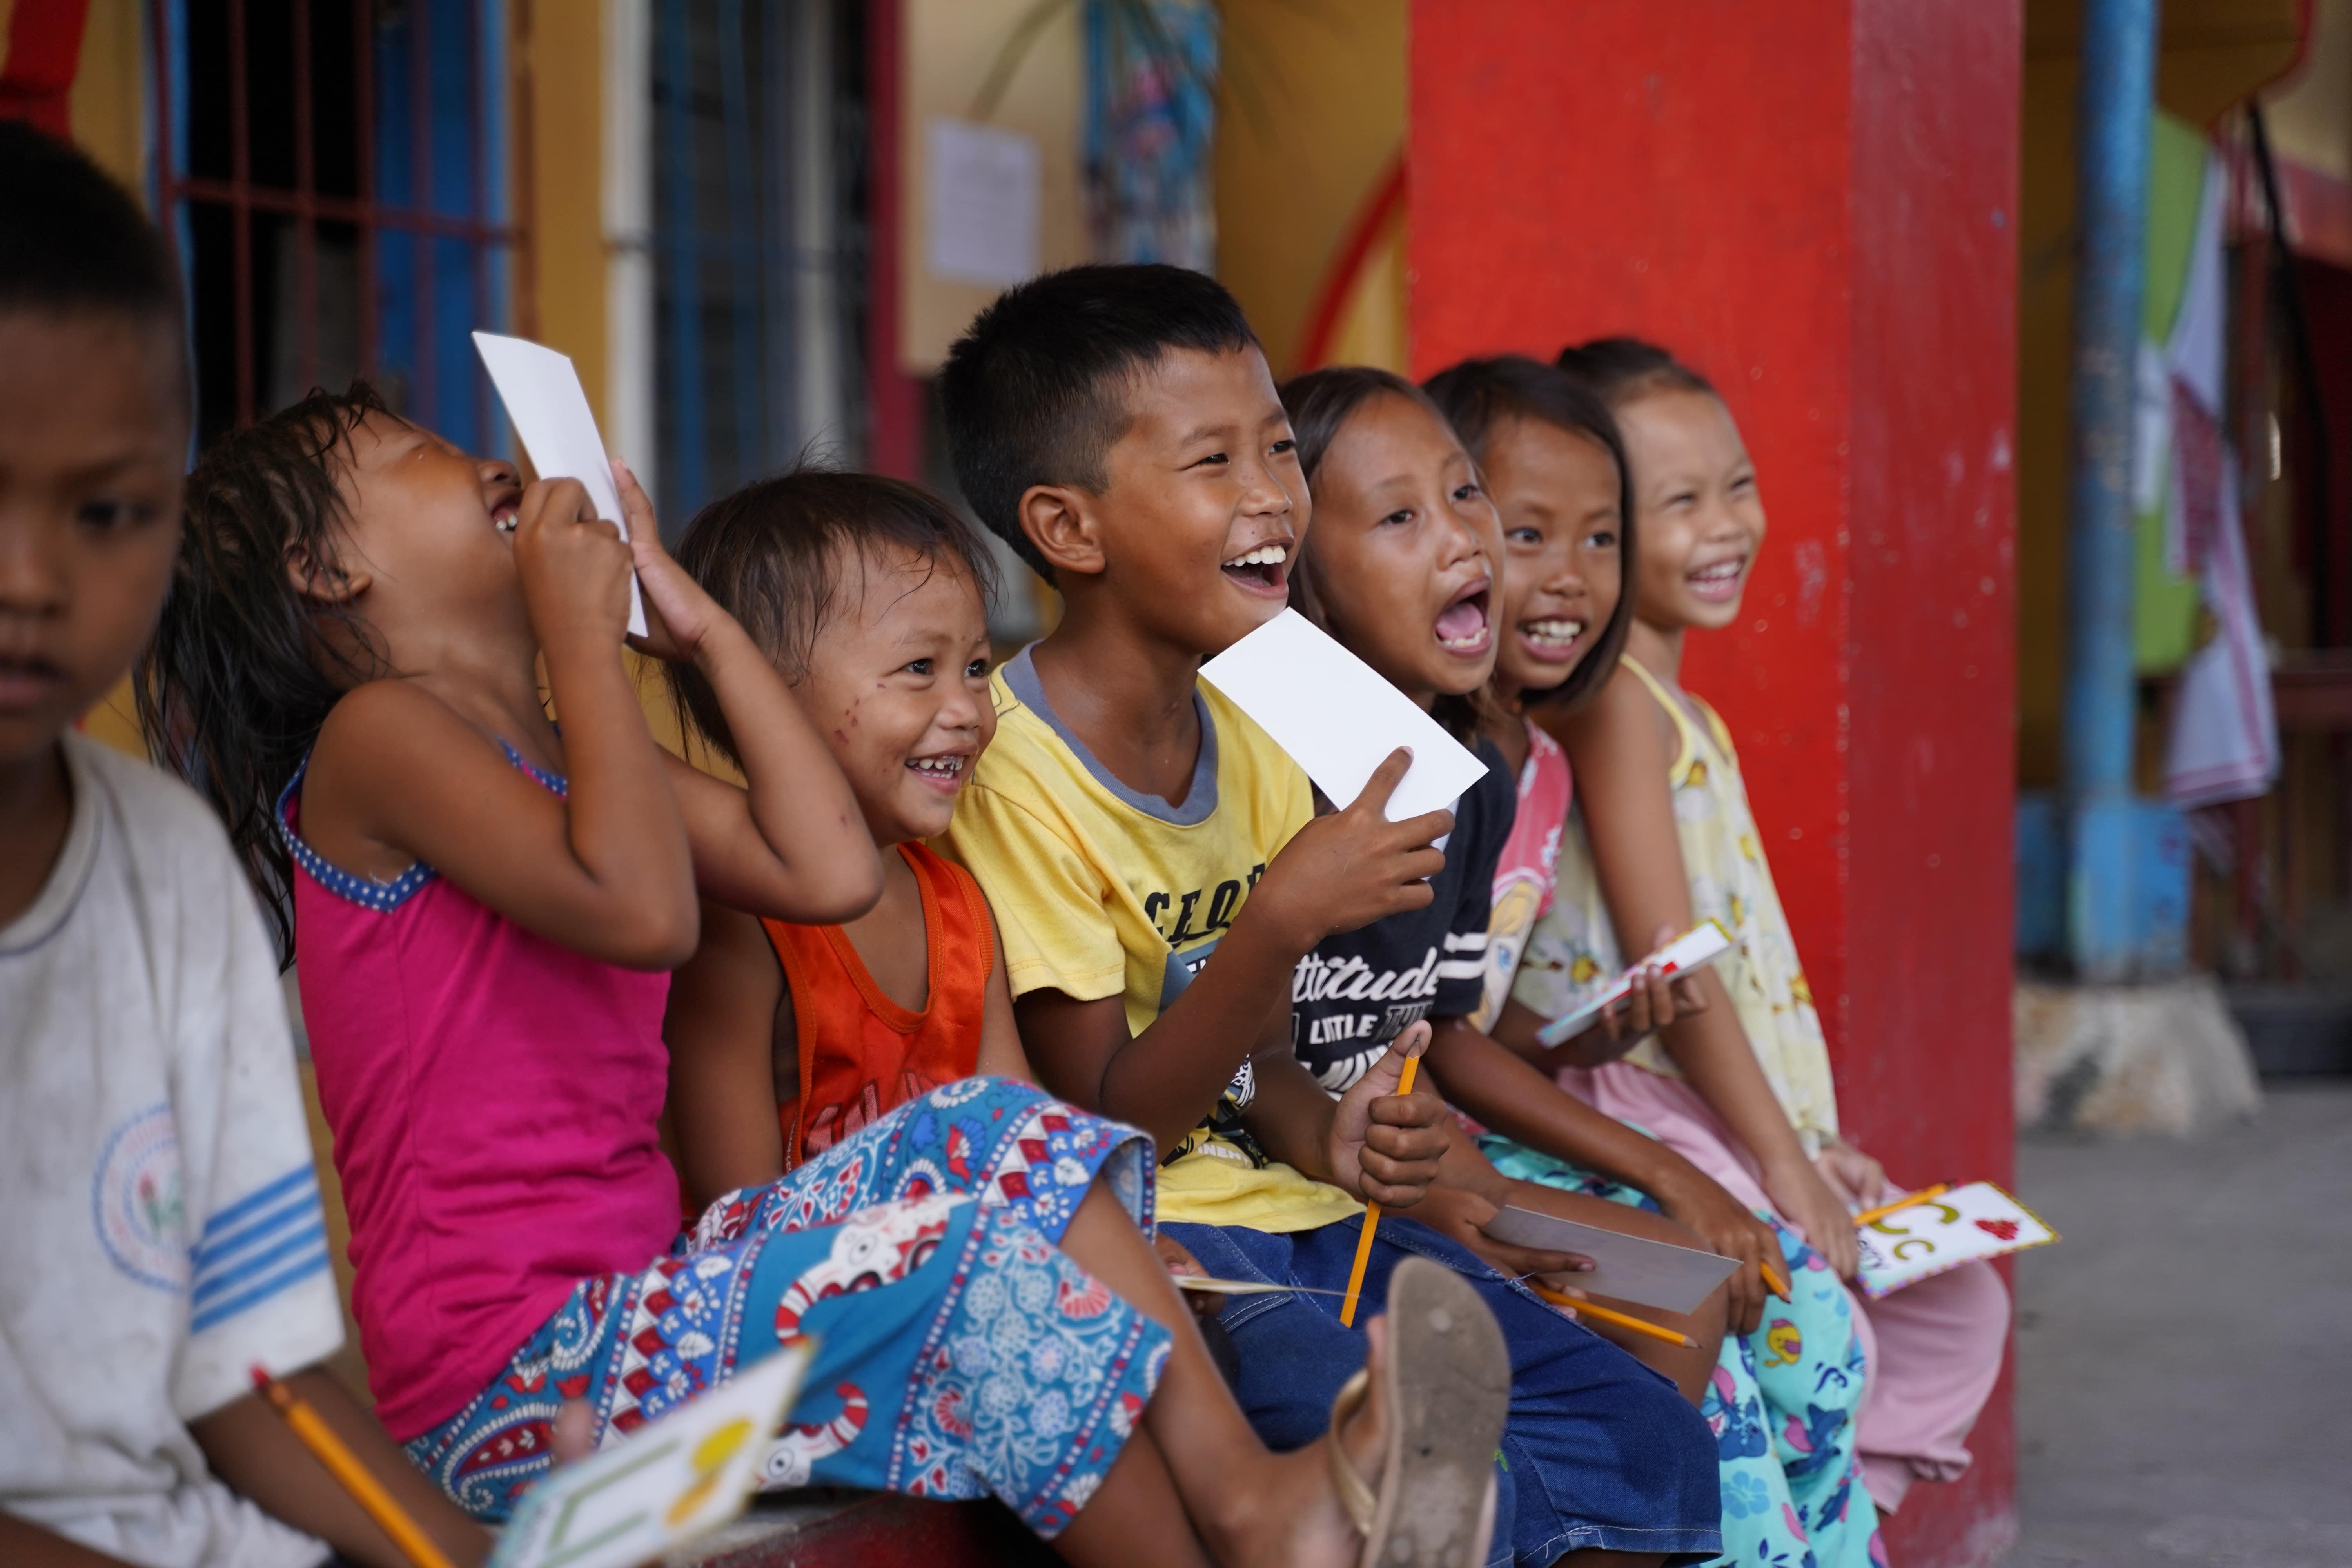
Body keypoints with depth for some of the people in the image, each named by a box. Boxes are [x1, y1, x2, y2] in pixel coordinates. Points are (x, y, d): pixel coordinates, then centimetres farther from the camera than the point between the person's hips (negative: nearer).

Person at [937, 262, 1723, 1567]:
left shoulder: (1254, 737, 9)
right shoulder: (1012, 770, -15)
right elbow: (1107, 1127, -16)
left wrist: (1318, 1127, -11)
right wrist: (1283, 918, -29)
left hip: (1284, 1216, 8)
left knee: (1651, 1447, -2)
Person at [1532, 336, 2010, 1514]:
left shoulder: (1685, 713, 18)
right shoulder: (1611, 699, -13)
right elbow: (1668, 957, -18)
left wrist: (1810, 1141, 14)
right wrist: (1779, 1159, -16)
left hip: (1731, 1110, 10)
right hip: (1640, 1117, -10)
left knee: (1959, 1307, 12)